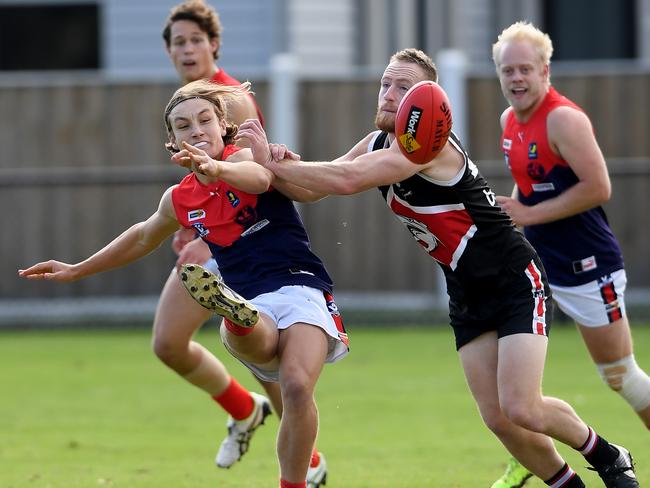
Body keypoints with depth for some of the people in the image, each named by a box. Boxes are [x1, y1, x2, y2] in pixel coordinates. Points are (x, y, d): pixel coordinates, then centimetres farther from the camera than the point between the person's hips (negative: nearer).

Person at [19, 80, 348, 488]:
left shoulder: (244, 157, -1)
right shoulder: (179, 201, 15)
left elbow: (259, 176, -29)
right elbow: (144, 237, 38)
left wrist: (218, 169, -52)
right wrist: (77, 270, 45)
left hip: (300, 287, -4)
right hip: (251, 302, 4)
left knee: (297, 385, -29)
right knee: (240, 339, -37)